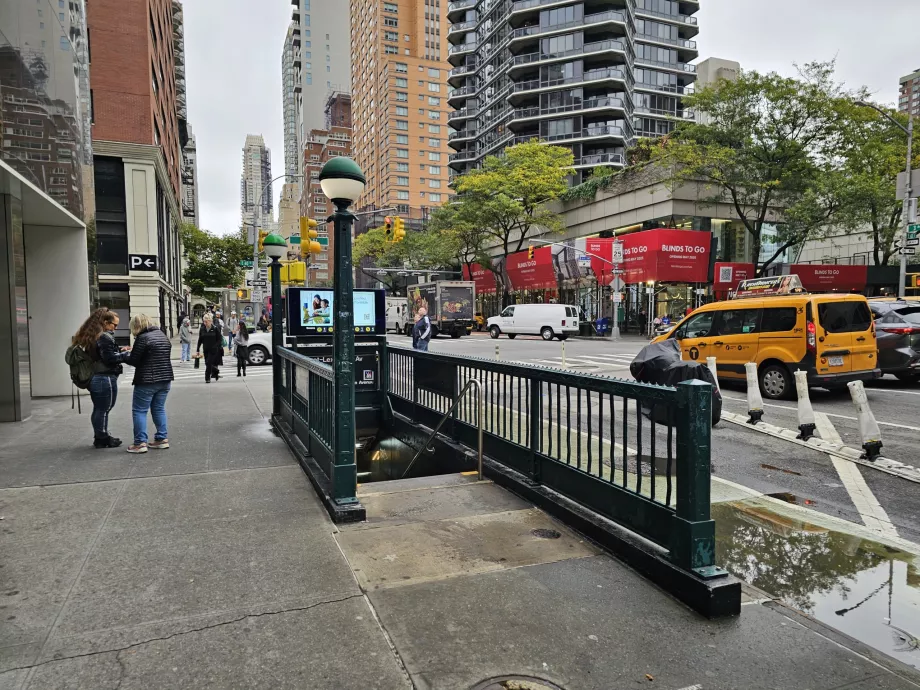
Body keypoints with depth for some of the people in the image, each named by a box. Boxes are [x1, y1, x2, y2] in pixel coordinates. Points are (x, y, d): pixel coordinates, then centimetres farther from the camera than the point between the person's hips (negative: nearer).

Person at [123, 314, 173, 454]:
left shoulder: (143, 338, -13)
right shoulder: (163, 335, 11)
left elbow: (134, 361, -12)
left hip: (147, 380, -7)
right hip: (165, 379, 7)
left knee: (139, 410, 3)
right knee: (159, 408, 15)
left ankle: (140, 443, 1)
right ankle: (162, 439, 15)